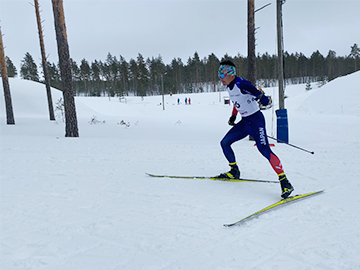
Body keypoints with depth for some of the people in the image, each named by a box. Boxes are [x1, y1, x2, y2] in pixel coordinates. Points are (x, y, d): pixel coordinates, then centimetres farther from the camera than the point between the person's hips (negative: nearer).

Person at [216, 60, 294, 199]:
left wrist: (264, 99, -32)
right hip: (244, 122, 9)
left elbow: (259, 95, -17)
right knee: (225, 143, 7)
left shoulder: (242, 84, -20)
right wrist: (233, 116, 26)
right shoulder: (228, 87, 6)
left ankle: (285, 182, -16)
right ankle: (234, 171, 25)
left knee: (264, 149, -20)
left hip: (256, 120, -9)